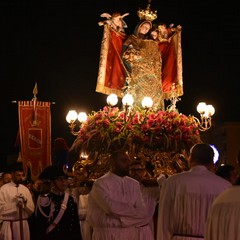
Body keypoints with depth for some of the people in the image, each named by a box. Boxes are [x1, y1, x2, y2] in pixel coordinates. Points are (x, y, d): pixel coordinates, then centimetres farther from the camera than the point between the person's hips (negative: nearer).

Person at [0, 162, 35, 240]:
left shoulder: (26, 189, 9)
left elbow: (32, 210, 7)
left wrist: (25, 203, -10)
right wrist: (15, 203, -16)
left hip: (24, 224, 4)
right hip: (9, 225, -4)